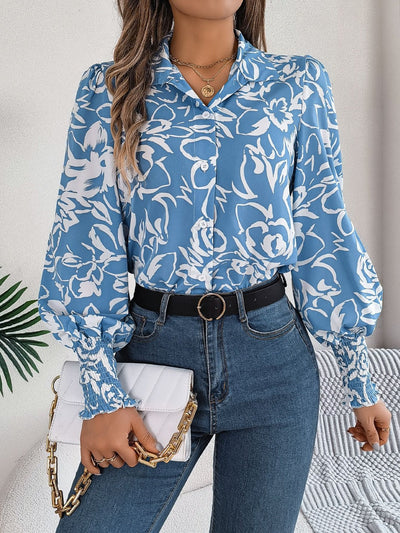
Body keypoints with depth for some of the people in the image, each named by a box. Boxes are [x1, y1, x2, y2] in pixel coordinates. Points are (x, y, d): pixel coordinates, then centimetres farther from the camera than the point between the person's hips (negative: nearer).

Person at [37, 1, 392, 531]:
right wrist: (102, 393, -8)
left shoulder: (299, 85, 5)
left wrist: (360, 380, 7)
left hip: (271, 353, 1)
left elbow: (325, 233, 6)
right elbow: (86, 242, -1)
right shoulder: (108, 91, 3)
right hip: (154, 344, 0)